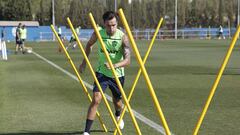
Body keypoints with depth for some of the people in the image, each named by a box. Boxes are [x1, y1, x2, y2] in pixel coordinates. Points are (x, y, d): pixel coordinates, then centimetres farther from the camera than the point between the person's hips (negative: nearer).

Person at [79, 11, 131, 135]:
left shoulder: (122, 37, -21)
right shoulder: (98, 34, -15)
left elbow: (127, 60, -28)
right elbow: (89, 45, 8)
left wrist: (114, 65, -45)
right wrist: (84, 63, 8)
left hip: (117, 74, 0)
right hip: (102, 72, 0)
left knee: (117, 102, 18)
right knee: (96, 99, -19)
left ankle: (118, 116, 56)